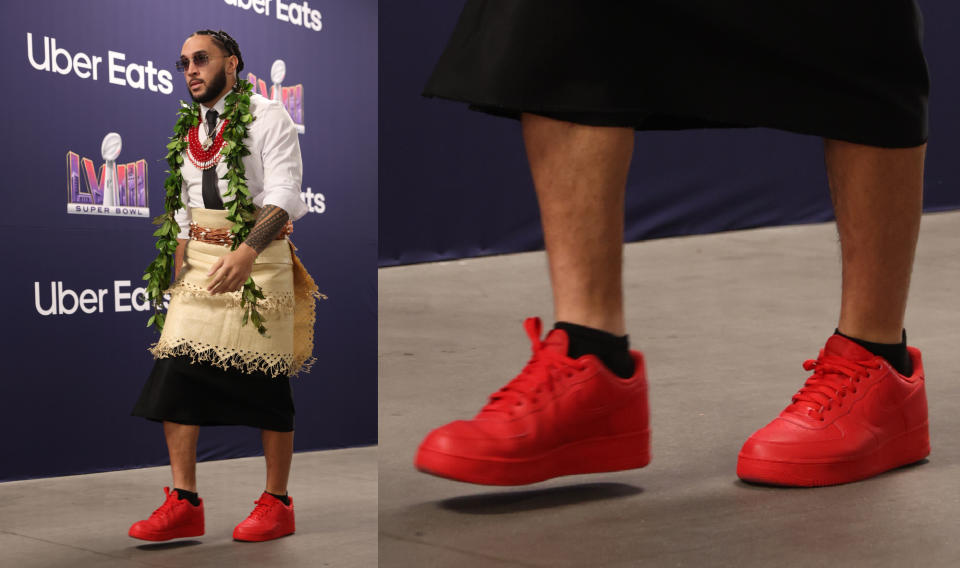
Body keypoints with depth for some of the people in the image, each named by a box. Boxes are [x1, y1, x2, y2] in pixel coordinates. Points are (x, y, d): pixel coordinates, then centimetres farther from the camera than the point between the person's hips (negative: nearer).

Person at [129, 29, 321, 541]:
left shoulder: (266, 117, -4)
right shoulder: (190, 131, 16)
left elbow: (283, 195, -17)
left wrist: (247, 251, -33)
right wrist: (178, 282, 13)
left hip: (258, 260, -6)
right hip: (201, 262, 6)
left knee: (266, 384, -2)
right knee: (174, 373, -6)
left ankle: (276, 504, 8)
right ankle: (184, 503, -2)